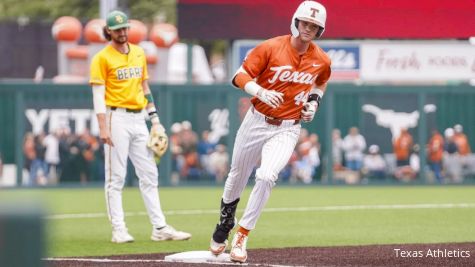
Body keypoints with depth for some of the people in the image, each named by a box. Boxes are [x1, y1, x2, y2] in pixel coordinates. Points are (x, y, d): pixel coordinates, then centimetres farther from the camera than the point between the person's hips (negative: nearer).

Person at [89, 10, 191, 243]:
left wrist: (155, 120, 12)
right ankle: (118, 230, -2)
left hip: (139, 119, 6)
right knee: (115, 178, -3)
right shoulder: (102, 58, -5)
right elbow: (98, 95, -9)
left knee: (149, 175, 4)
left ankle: (159, 228, 4)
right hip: (117, 119, -6)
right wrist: (103, 128, -17)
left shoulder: (139, 53, 14)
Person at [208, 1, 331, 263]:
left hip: (287, 130, 0)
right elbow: (240, 76, -11)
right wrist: (261, 91, -28)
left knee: (266, 176, -22)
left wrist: (313, 102, 4)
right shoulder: (271, 48, -13)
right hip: (257, 121, 0)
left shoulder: (321, 60, -3)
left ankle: (242, 237, -9)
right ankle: (224, 226, 41)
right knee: (237, 177, 14)